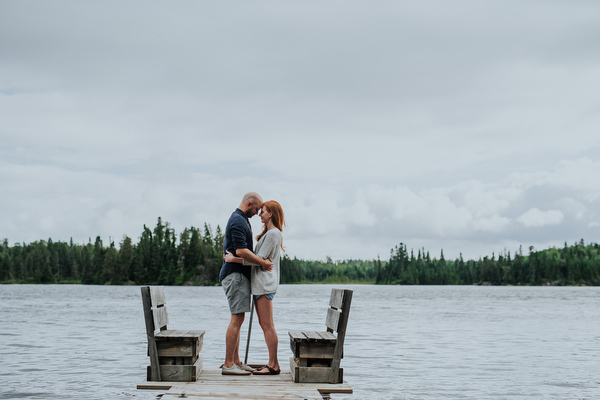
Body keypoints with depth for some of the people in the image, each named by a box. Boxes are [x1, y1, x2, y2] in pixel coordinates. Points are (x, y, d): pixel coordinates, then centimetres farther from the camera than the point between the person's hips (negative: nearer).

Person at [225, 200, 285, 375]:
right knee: (264, 325, 10)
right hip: (259, 283, 10)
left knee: (267, 325, -9)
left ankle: (273, 365, -7)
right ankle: (272, 363, 12)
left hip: (265, 283, -10)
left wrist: (234, 259, -16)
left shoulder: (273, 233, -11)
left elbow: (260, 259, -17)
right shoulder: (268, 233, 21)